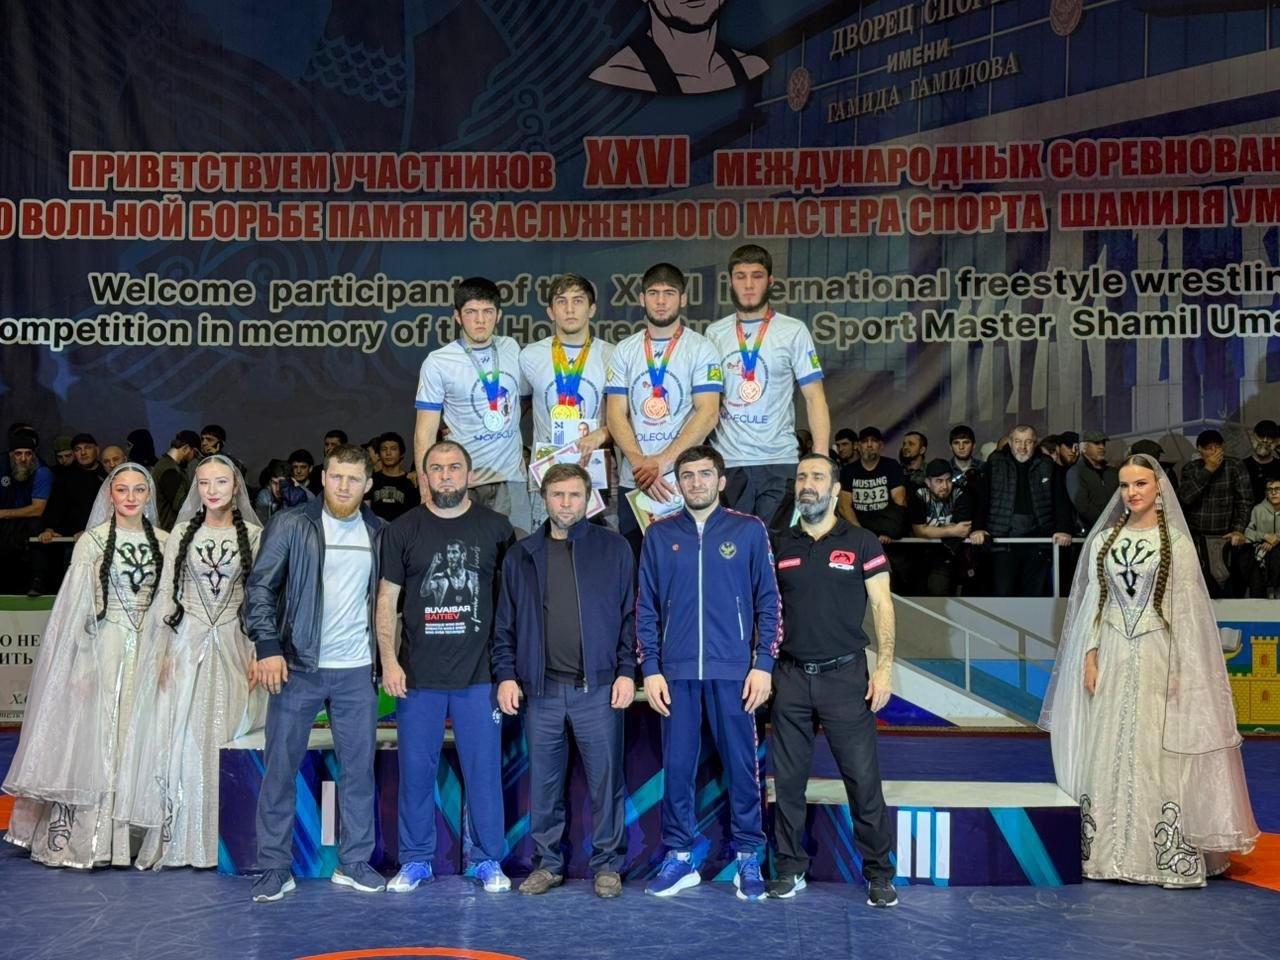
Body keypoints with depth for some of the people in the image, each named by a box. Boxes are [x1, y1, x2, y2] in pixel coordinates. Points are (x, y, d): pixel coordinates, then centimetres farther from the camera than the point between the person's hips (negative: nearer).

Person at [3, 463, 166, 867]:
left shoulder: (163, 541, 7)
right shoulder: (93, 541, -2)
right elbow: (76, 606, -4)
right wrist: (83, 663, -9)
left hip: (150, 649, 3)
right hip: (105, 648, -3)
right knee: (96, 737, -1)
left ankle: (135, 837, 11)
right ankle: (84, 839, 7)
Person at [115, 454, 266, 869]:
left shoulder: (254, 535, 3)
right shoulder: (182, 533, 6)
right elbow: (166, 594, 6)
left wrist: (258, 653, -3)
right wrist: (162, 652, 0)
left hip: (233, 644, -1)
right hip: (186, 643, 1)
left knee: (226, 736, 1)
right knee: (178, 737, 0)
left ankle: (223, 838, 9)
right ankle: (176, 839, 8)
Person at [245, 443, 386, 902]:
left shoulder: (377, 533, 7)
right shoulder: (291, 526, -3)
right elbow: (261, 587, -4)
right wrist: (268, 646, -13)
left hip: (356, 670, 3)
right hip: (297, 666, -3)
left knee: (359, 768, 6)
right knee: (280, 768, 2)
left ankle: (354, 863, 17)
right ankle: (274, 868, 12)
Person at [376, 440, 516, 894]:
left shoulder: (496, 528, 4)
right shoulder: (402, 530, 4)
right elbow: (386, 599, 5)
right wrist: (389, 661, -4)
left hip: (479, 674, 0)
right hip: (418, 675, 1)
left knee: (484, 769, 4)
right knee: (415, 769, 7)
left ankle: (489, 860, 17)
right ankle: (416, 860, 20)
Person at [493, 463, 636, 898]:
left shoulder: (614, 549, 3)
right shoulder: (521, 556, 11)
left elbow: (631, 614, 2)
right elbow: (506, 623, 11)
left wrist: (627, 671, -5)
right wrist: (506, 675, 3)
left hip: (599, 687, -2)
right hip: (541, 690, 2)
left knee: (605, 780, 3)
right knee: (544, 783, 9)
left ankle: (608, 865, 15)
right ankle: (548, 863, 21)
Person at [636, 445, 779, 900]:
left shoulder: (749, 530, 3)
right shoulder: (659, 535, 8)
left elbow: (768, 601, 3)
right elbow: (646, 607, 8)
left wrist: (763, 664, -4)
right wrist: (650, 668, 1)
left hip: (733, 670, -2)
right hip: (676, 672, 2)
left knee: (741, 765, 4)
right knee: (676, 767, 6)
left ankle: (748, 858, 17)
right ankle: (679, 857, 18)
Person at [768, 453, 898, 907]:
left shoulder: (861, 542, 1)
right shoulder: (780, 546, 9)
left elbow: (882, 606, -1)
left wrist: (885, 667, -9)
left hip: (845, 675, -3)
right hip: (791, 677, 3)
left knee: (863, 777, -1)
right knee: (788, 778, 7)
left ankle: (879, 872, 11)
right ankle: (790, 867, 20)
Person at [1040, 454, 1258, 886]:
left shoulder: (1177, 542, 0)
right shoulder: (1103, 541, 8)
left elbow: (1187, 608, -3)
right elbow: (1092, 602, 8)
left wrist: (1184, 669, -9)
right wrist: (1090, 657, -1)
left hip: (1158, 659, -3)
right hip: (1112, 659, 3)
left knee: (1158, 754, -2)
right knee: (1108, 753, 3)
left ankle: (1167, 853, 5)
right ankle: (1108, 850, 11)